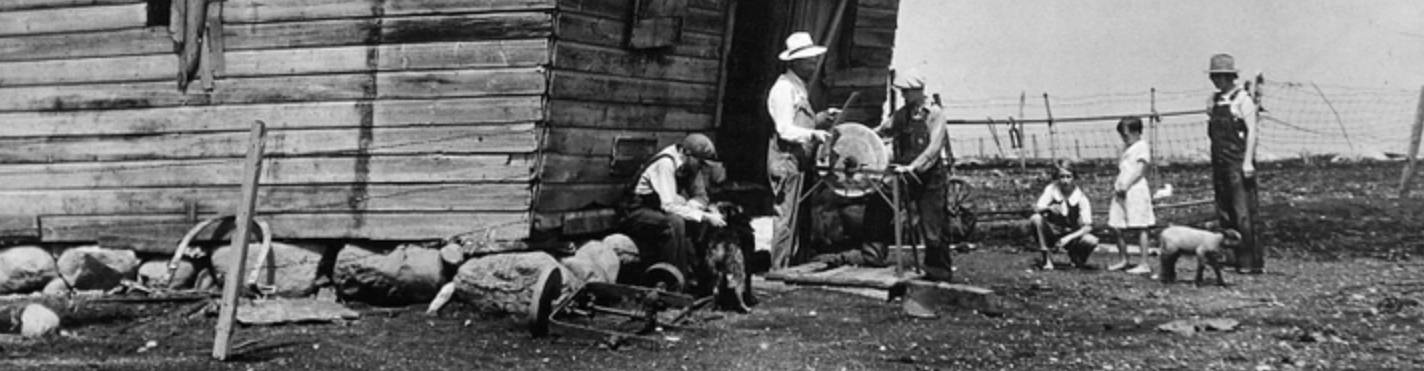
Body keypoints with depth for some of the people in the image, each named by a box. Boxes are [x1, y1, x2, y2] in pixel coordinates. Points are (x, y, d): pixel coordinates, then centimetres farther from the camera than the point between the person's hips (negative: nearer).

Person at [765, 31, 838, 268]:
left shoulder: (800, 88, 18)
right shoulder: (783, 89, -12)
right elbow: (786, 130, -20)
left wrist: (824, 117, 5)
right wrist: (813, 134, -31)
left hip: (800, 162, 10)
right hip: (787, 160, -10)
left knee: (795, 217, 11)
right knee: (786, 218, -8)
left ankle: (788, 267, 16)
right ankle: (779, 270, -5)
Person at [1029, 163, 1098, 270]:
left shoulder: (1081, 198, -14)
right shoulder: (1051, 189, -12)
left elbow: (1087, 227, -16)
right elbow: (1037, 208, -22)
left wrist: (1068, 238, -30)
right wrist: (1049, 208, -45)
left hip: (1072, 234, 0)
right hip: (1053, 232, 0)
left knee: (1092, 241, -30)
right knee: (1036, 219, -29)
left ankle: (1075, 255, 7)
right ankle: (1046, 259, -18)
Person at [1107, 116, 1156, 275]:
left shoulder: (1142, 146, -6)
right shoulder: (1126, 148, 20)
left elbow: (1139, 170, -14)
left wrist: (1125, 185, -19)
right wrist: (1117, 184, 5)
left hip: (1135, 190, -9)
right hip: (1121, 191, 9)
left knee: (1139, 228, -6)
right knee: (1118, 229, 7)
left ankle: (1143, 264, -4)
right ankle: (1124, 260, 20)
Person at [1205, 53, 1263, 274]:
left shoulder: (1242, 98, -7)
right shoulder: (1215, 99, 15)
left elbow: (1252, 131, -12)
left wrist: (1248, 162, -17)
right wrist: (1210, 117, 6)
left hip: (1239, 162, -8)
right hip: (1219, 163, 8)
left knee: (1243, 214, -10)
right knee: (1224, 214, 8)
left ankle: (1252, 262, -7)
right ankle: (1234, 258, 14)